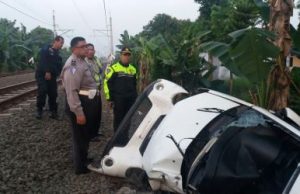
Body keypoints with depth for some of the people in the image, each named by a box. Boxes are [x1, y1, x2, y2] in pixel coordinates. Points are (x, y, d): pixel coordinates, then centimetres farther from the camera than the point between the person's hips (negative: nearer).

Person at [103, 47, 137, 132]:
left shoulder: (133, 69, 13)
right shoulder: (113, 68, -6)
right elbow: (107, 84, -7)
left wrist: (135, 97, 20)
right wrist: (110, 98, -8)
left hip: (131, 99, 5)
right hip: (118, 99, -5)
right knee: (118, 119, 2)